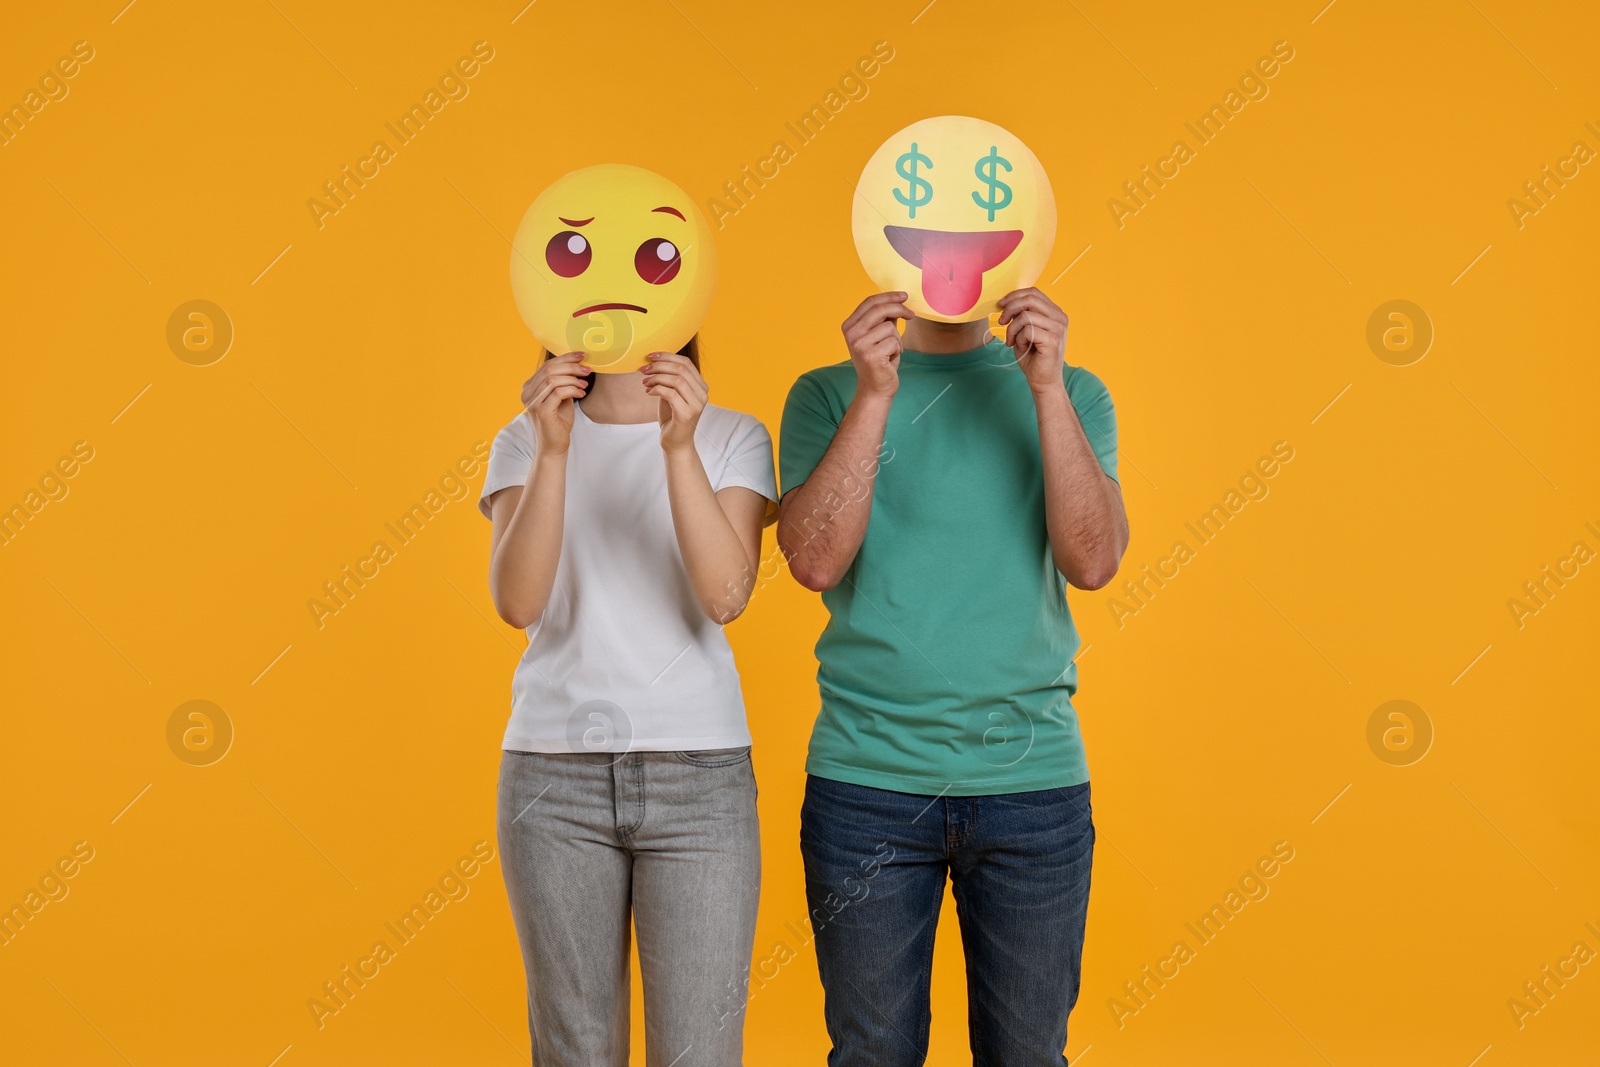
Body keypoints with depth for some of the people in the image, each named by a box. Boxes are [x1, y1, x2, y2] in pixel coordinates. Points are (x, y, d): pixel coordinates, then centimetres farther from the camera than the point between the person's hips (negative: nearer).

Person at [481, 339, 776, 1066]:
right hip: (552, 773, 1)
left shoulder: (732, 438, 4)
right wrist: (552, 451, -20)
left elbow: (727, 596, -12)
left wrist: (681, 448, -21)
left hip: (699, 769, -1)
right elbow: (516, 603, -9)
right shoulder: (525, 440, 6)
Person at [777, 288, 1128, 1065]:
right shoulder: (828, 394, 3)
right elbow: (815, 561, -11)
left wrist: (1047, 388, -15)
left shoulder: (1070, 394, 6)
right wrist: (874, 395, -17)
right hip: (867, 778, -1)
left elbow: (1093, 561, -8)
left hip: (1034, 776, 1)